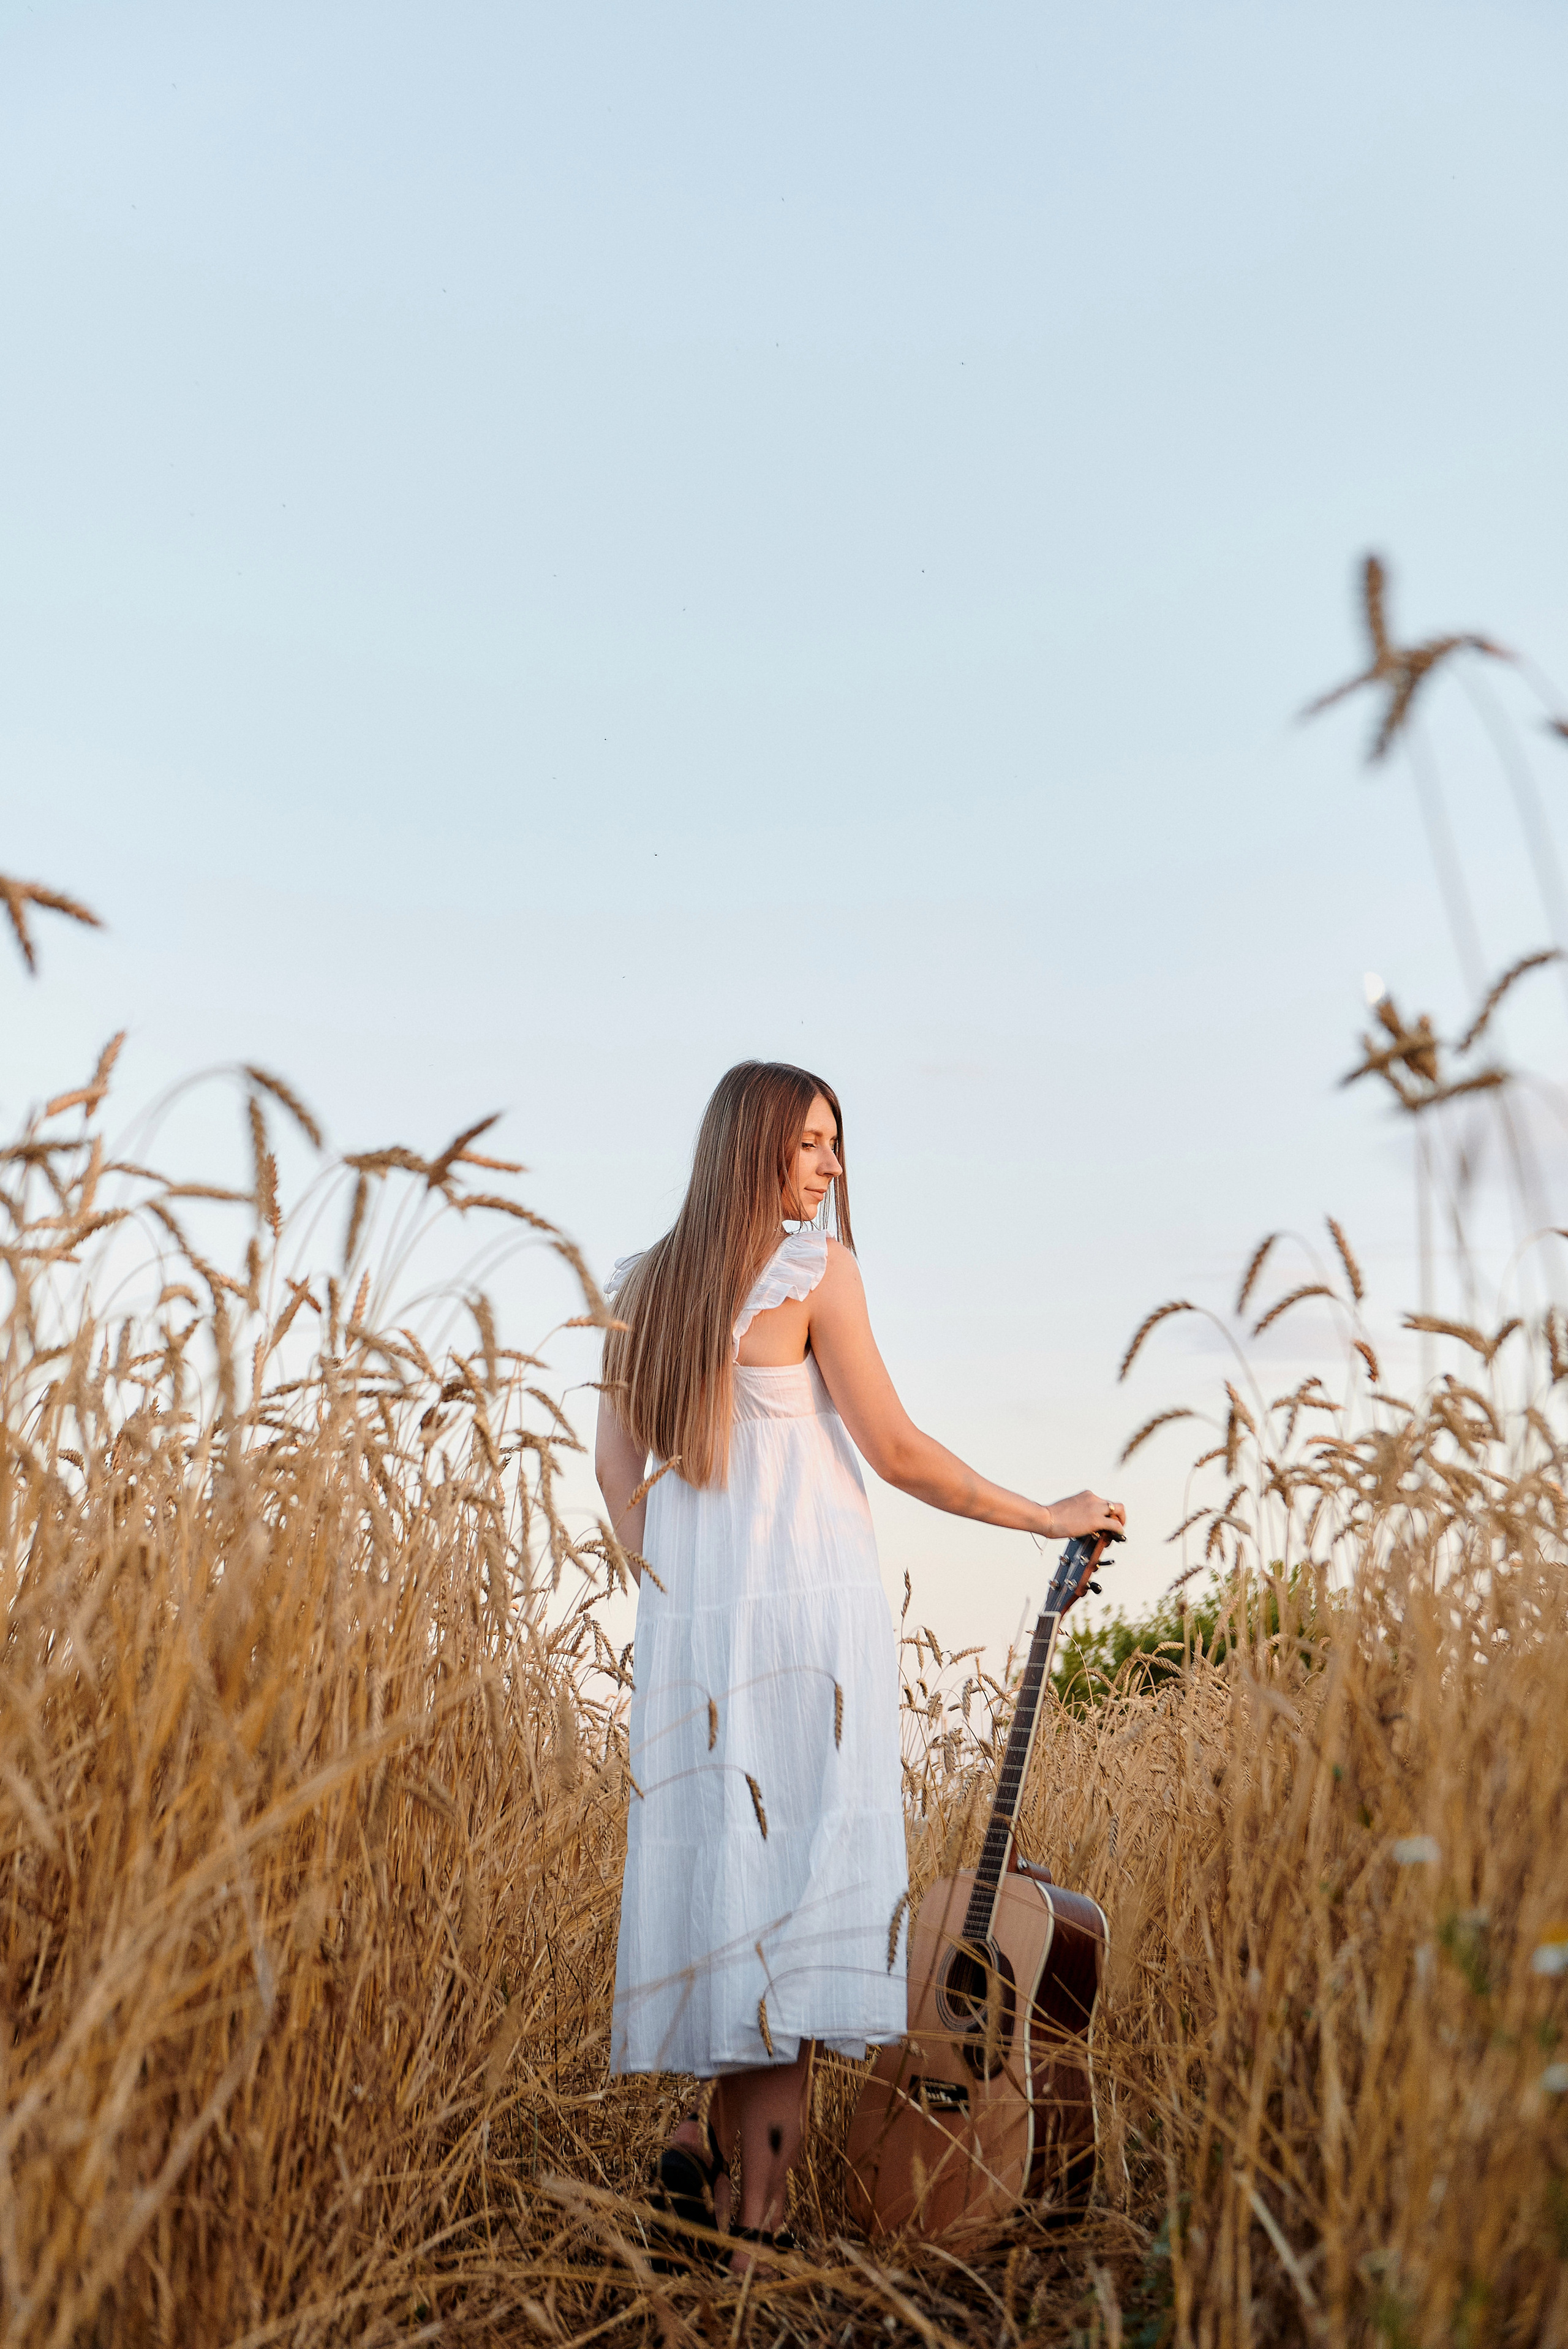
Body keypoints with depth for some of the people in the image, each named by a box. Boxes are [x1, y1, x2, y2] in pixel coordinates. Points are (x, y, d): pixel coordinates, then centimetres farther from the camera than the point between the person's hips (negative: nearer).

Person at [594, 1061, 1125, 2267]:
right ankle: (760, 2206, 2)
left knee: (721, 1866, 14)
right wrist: (1048, 1518, 1)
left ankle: (708, 2136, 14)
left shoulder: (642, 1284, 11)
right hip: (812, 1600, -6)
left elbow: (617, 1466, 9)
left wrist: (666, 1580, 12)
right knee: (811, 1885, -1)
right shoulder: (815, 1265, -7)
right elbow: (897, 1450, -8)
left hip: (691, 1618, 6)